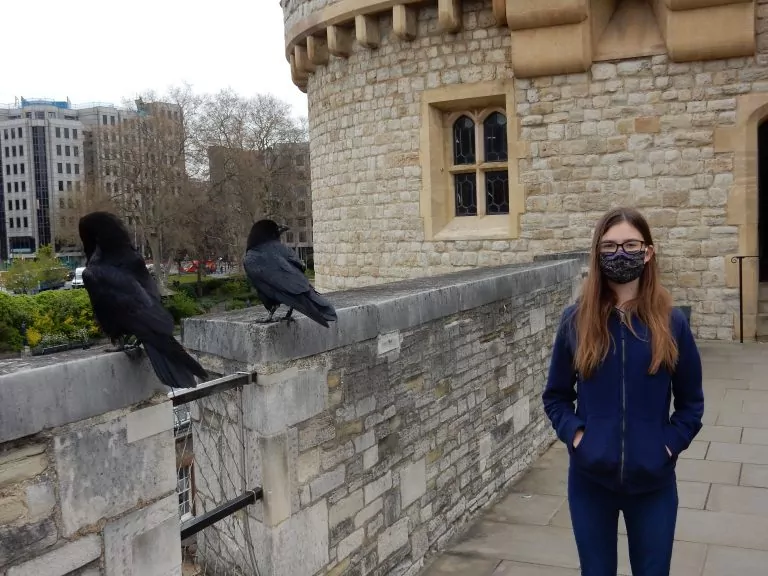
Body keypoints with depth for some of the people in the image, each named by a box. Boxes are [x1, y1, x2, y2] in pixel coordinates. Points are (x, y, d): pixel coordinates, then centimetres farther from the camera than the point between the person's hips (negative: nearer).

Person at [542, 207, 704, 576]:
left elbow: (691, 402, 5)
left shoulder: (671, 322, -4)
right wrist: (574, 434, -10)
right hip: (590, 479, 0)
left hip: (653, 481, 0)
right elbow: (555, 395, 5)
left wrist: (671, 443, -8)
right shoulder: (576, 320, -4)